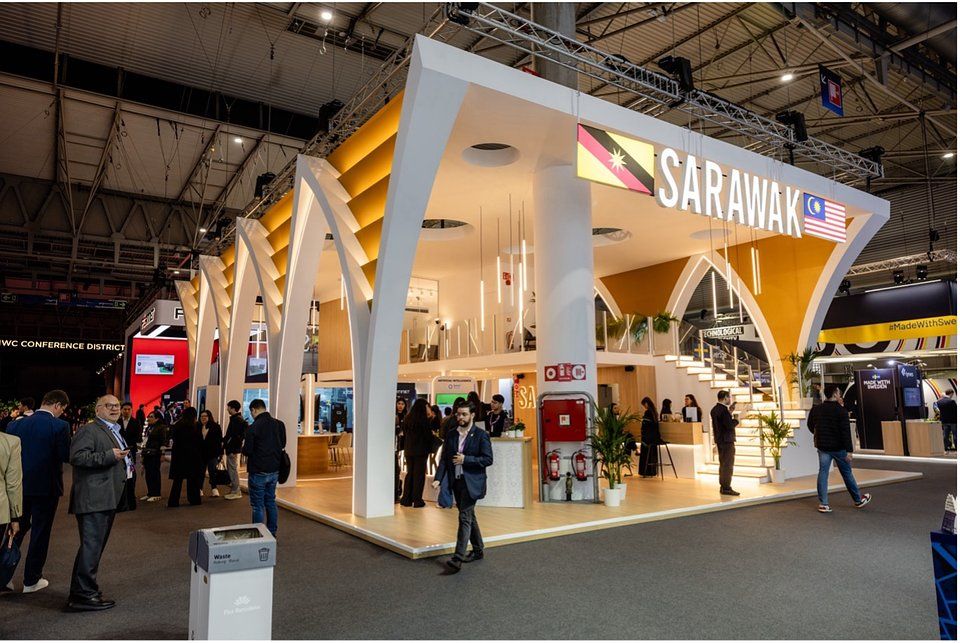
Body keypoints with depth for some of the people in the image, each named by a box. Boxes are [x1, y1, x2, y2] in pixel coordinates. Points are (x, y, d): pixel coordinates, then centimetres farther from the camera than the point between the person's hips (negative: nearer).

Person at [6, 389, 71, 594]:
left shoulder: (17, 424, -1)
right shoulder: (59, 426, -16)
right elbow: (66, 456, -16)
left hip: (19, 485, 5)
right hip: (46, 487, -5)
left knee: (17, 529, 22)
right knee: (40, 533, 8)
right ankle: (31, 580, 16)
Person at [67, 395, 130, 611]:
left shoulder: (114, 431, 22)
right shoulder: (88, 430, -10)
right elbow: (77, 456, -23)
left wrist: (126, 464, 20)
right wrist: (110, 456, -25)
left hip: (108, 499, 11)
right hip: (93, 500, -11)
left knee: (96, 545, 17)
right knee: (91, 546, -8)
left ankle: (81, 592, 28)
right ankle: (85, 595, 0)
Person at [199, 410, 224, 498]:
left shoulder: (216, 427, -2)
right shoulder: (198, 427, 7)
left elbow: (220, 441, -3)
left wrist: (220, 453, -8)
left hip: (212, 453, -3)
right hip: (201, 453, 3)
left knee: (212, 471, -3)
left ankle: (214, 489, 3)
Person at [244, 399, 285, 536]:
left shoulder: (253, 427, -17)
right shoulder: (279, 424, 1)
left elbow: (247, 451, -14)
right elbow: (282, 444, 11)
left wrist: (244, 448, 7)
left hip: (258, 472, -6)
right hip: (274, 470, 6)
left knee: (258, 505, 3)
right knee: (271, 502, 17)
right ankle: (272, 533, 23)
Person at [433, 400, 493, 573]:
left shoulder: (480, 435, -7)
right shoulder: (451, 435, 9)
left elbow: (488, 459, -11)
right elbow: (444, 459, 8)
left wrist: (465, 459, -17)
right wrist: (438, 479, -5)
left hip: (471, 482, -6)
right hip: (456, 481, 6)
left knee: (465, 517, -12)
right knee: (469, 516, 16)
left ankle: (458, 558, -13)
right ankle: (478, 550, 30)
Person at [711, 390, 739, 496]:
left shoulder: (714, 410, 10)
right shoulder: (723, 410, -19)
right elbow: (730, 426, -23)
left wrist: (730, 412, 8)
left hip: (719, 440, 9)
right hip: (727, 440, -9)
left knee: (723, 464, 16)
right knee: (728, 465, -4)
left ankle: (723, 486, 21)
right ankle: (726, 488, -1)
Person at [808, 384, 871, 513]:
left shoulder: (817, 409, 2)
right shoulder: (841, 411, -14)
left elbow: (810, 424, 13)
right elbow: (846, 432, -18)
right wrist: (849, 450, -17)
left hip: (822, 446, 4)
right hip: (838, 448, -4)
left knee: (823, 473, 4)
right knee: (847, 473, 11)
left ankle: (823, 504, 0)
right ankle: (858, 500, 29)